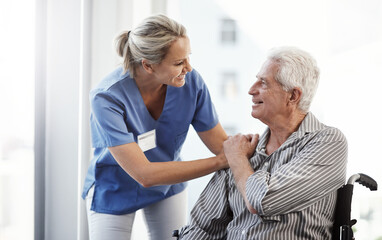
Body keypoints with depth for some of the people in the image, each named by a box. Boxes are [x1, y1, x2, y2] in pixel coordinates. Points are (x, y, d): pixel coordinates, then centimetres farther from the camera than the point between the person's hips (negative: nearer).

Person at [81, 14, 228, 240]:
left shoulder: (191, 81, -22)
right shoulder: (107, 98, -33)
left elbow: (222, 144, -14)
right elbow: (144, 174, -38)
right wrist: (220, 161, -39)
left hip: (168, 184, 4)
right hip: (115, 192, -3)